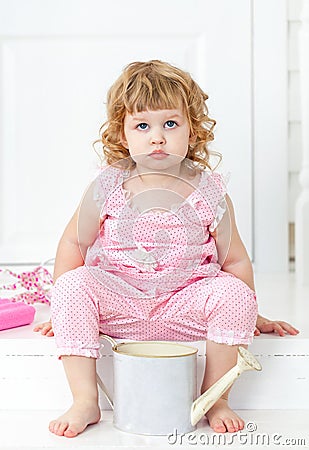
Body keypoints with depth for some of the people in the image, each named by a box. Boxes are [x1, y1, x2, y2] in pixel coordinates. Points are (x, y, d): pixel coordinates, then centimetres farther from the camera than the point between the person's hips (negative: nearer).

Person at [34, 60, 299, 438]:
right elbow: (74, 243, 6)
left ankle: (215, 399, -8)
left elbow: (234, 259, 8)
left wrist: (249, 315, 11)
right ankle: (85, 401, -17)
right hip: (118, 304, 0)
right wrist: (64, 307, 5)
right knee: (74, 284, -25)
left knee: (233, 292, -25)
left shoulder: (209, 192, -3)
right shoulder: (107, 187, -4)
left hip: (184, 308, 0)